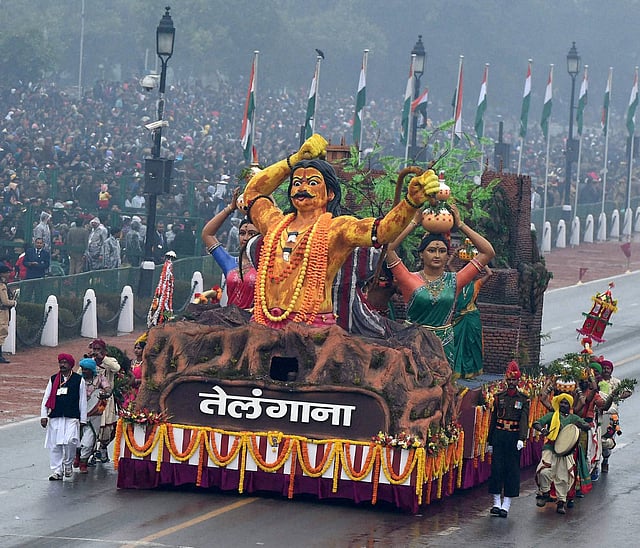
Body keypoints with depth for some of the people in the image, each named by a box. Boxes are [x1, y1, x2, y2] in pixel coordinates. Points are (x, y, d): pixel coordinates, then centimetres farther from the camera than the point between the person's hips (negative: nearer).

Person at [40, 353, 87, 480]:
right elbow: (46, 398, 11)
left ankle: (68, 464, 9)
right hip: (55, 417, 3)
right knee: (54, 445, 1)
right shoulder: (53, 379, 11)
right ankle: (57, 471, 9)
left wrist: (82, 420, 4)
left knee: (70, 441, -17)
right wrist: (44, 416, 1)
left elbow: (83, 401, 6)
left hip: (72, 418, -3)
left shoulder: (78, 380, 4)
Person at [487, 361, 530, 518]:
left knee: (512, 470, 0)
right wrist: (490, 441, 7)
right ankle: (496, 503, 7)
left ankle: (506, 505, 4)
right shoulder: (499, 397, 7)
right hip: (499, 437, 2)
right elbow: (493, 419, 9)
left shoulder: (523, 399, 2)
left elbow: (524, 420, -8)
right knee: (497, 468, 0)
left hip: (514, 437, -2)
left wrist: (521, 439, -21)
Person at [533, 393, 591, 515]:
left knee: (563, 477, 0)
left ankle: (561, 501, 11)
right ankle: (544, 493, 3)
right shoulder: (552, 416, 11)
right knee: (544, 471, -20)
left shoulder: (573, 418, 16)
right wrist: (542, 429, -21)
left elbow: (587, 427, 7)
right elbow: (536, 423, 1)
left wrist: (579, 425, -15)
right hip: (550, 449, -2)